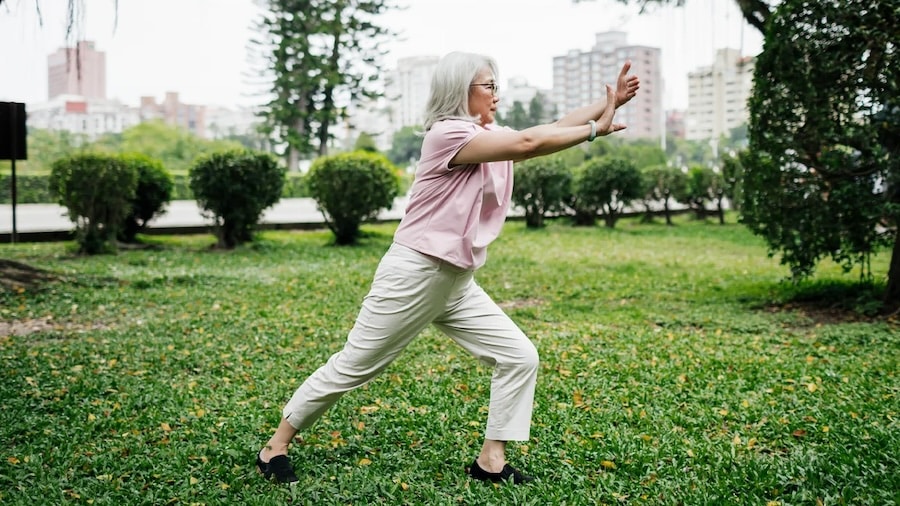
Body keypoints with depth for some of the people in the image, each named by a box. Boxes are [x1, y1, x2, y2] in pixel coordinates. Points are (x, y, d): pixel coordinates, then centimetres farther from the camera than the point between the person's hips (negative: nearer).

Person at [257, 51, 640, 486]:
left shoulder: (491, 137, 10)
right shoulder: (447, 134, -17)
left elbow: (553, 129, 4)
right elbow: (529, 143, -25)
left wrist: (609, 103, -5)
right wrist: (595, 130, -16)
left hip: (458, 284, 9)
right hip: (412, 277, -8)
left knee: (520, 357, 1)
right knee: (350, 369, 2)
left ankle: (491, 461, 9)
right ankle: (275, 448, 19)